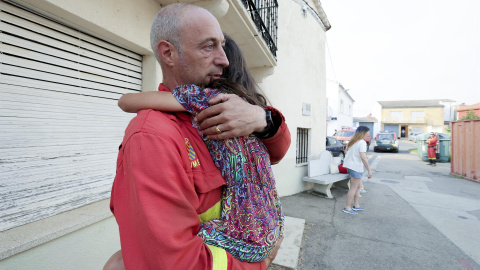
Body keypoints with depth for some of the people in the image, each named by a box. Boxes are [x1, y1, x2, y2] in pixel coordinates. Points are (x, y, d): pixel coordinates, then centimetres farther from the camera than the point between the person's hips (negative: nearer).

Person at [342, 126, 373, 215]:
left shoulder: (353, 142, 13)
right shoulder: (362, 142, -15)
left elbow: (347, 152, 19)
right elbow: (363, 157, -22)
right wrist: (369, 170, -19)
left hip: (350, 166, 9)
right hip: (356, 167, -9)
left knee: (359, 186, 20)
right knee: (353, 188, -1)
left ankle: (356, 205, 28)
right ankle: (347, 207, 7)